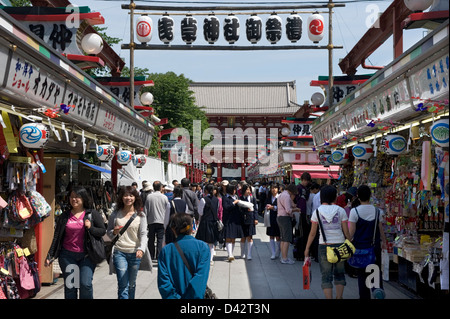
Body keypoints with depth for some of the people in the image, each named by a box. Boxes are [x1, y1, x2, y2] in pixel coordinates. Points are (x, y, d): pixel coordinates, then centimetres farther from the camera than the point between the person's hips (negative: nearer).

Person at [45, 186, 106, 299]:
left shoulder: (92, 214, 4)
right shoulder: (64, 216, 9)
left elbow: (103, 231, 4)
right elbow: (56, 237, 10)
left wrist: (91, 228, -14)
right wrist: (50, 256, 6)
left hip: (87, 255, -2)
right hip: (67, 255, 2)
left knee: (86, 284, -10)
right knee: (69, 285, 5)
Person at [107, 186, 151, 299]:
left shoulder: (140, 215, 2)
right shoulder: (115, 214, 3)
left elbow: (143, 234, -2)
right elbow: (108, 233, 11)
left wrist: (141, 249, -19)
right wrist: (114, 232, -13)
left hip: (135, 253, 1)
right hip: (119, 252, -1)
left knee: (131, 284, 12)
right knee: (123, 285, -8)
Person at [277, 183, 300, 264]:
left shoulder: (281, 195, 18)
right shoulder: (287, 196, -15)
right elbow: (288, 210, -21)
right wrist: (296, 209, -6)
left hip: (279, 217, 10)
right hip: (285, 218, -10)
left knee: (283, 239, 12)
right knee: (287, 239, -8)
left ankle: (283, 257, 15)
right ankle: (285, 258, -8)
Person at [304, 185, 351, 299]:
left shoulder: (317, 212, -2)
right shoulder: (340, 210, -2)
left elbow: (312, 233, 0)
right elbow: (346, 232, -1)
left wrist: (307, 248, 8)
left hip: (324, 247, -1)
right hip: (340, 245, 1)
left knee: (326, 276, 6)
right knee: (339, 274, 17)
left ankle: (329, 298, 1)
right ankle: (339, 297, 16)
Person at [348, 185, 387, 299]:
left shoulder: (354, 211, -11)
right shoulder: (377, 211, -1)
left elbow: (351, 232, -10)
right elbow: (381, 229, 8)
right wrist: (383, 241, 24)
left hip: (360, 247, -2)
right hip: (375, 246, 2)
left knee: (362, 274, 9)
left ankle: (364, 296, 12)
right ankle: (378, 288, -13)